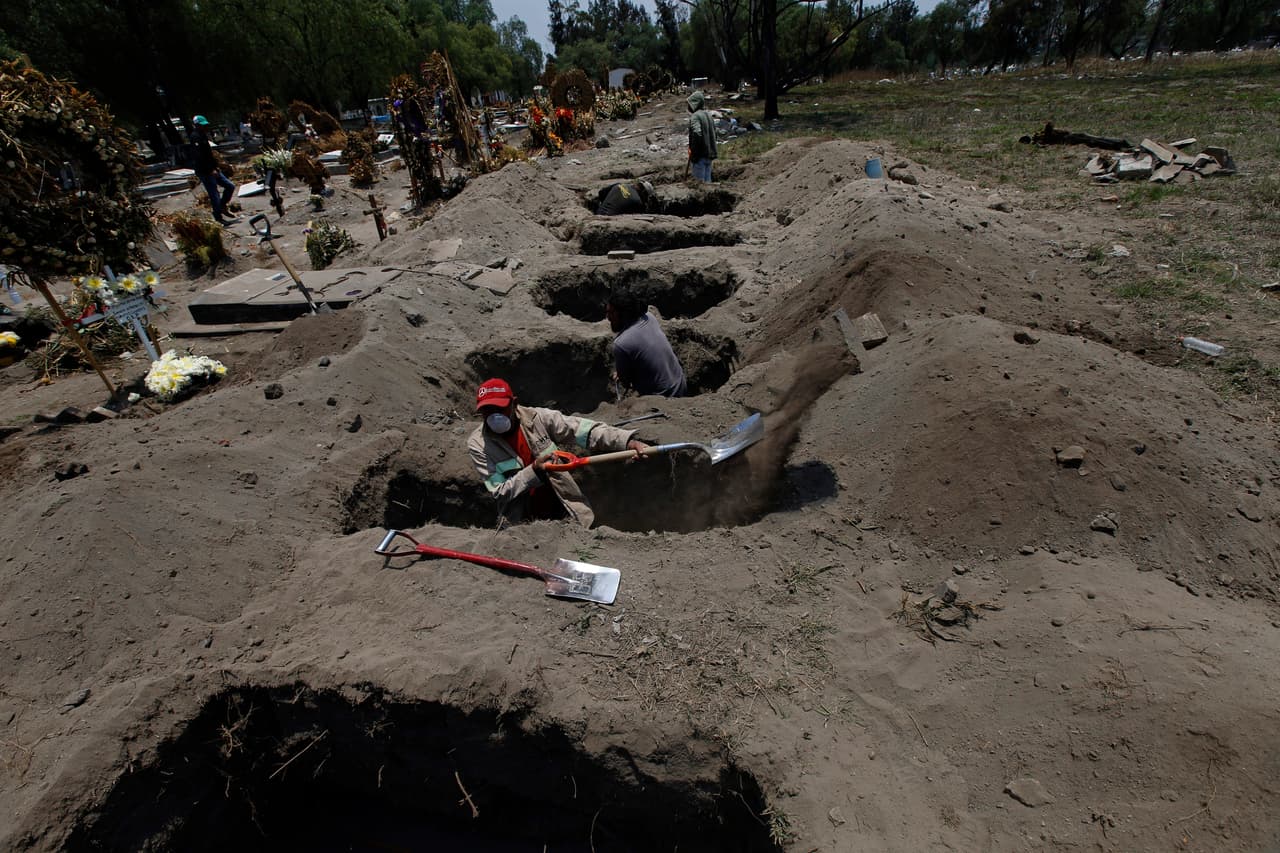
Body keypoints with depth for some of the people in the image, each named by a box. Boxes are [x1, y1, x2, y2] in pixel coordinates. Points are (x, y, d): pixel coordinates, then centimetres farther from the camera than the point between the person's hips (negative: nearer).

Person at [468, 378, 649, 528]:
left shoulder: (538, 418, -9)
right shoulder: (478, 444, -9)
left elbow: (583, 431, -16)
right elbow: (499, 492, -12)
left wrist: (628, 441, -29)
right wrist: (534, 470, -27)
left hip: (563, 511, 0)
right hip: (522, 522, 0)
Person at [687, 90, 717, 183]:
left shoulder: (695, 116, -14)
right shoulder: (708, 115, 13)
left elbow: (697, 134, -28)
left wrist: (693, 152, -20)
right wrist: (711, 149, 20)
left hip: (700, 155, -8)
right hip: (709, 154, 8)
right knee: (707, 181, 14)